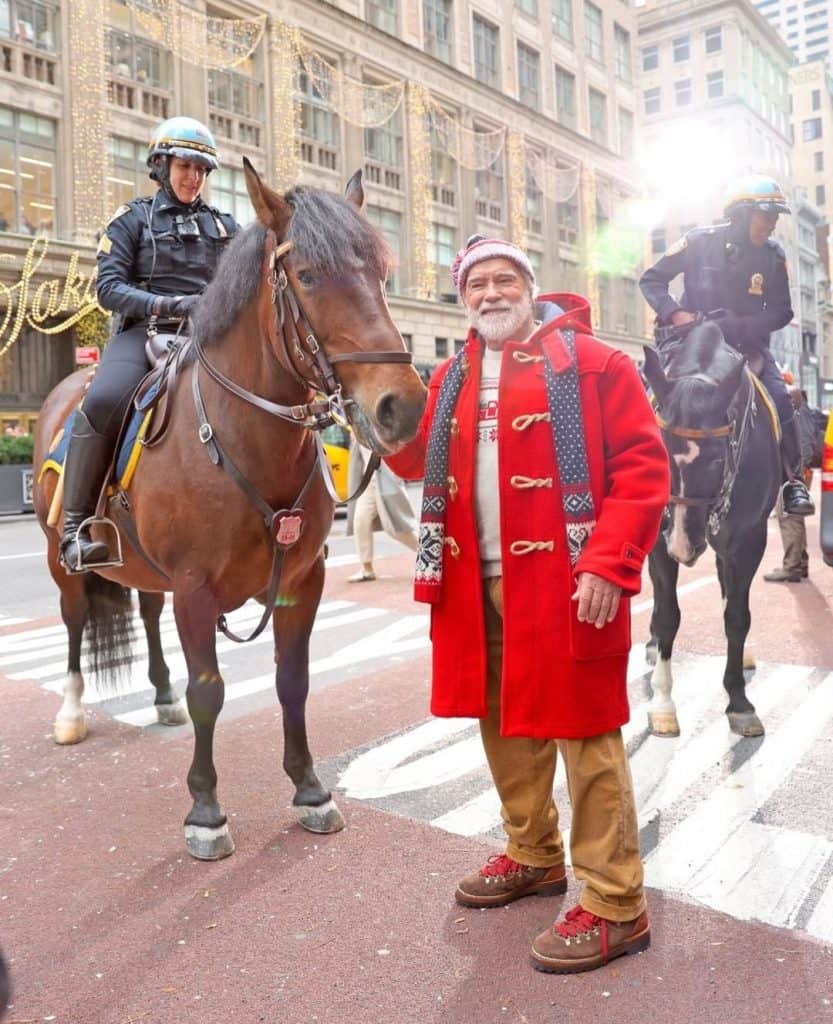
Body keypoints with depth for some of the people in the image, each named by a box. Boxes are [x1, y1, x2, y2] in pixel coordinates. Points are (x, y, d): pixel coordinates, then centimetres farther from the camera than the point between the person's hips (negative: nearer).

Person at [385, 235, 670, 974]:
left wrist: (609, 562, -20)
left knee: (585, 735, -1)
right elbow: (418, 460, 19)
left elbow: (642, 465, -10)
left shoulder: (590, 361, -4)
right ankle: (534, 856, 37)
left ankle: (615, 906, 13)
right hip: (479, 585, 7)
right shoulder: (453, 379, 15)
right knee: (505, 724, 17)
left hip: (564, 583, -6)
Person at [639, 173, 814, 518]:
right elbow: (651, 280, -5)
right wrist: (674, 313, -23)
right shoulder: (699, 242, -11)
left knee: (780, 401, -16)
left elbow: (781, 312, -5)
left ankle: (793, 481, -3)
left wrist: (736, 326, -24)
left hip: (747, 344, 2)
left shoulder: (773, 255, -4)